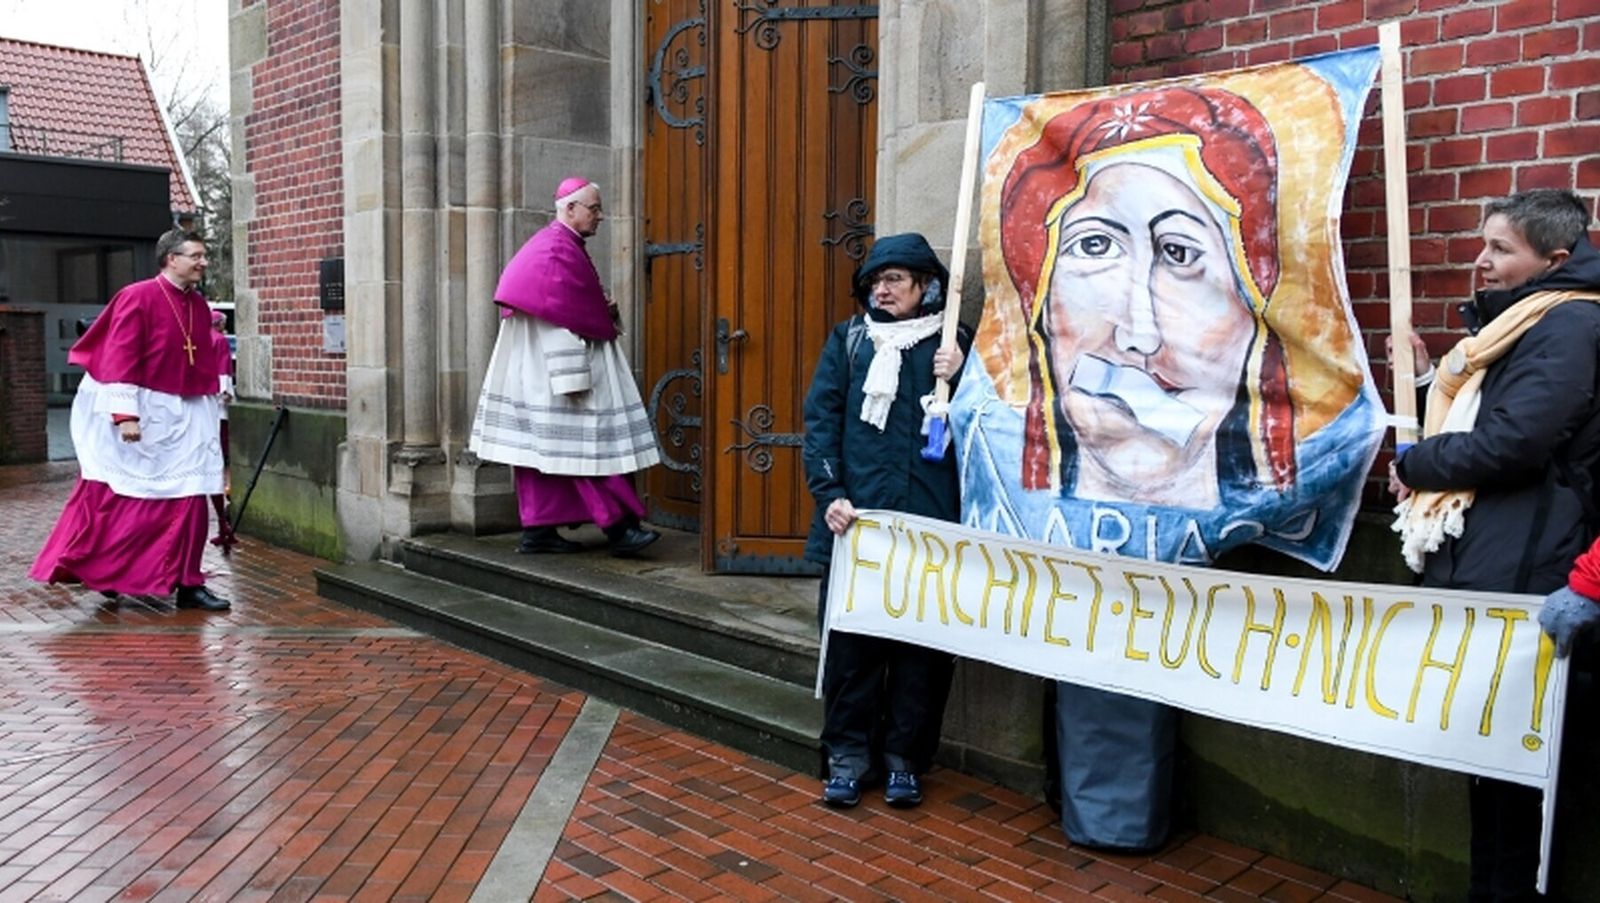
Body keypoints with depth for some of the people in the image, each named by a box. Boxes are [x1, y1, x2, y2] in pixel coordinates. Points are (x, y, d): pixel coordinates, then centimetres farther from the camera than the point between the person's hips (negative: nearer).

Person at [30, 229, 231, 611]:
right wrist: (125, 414, -21)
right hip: (137, 413, -6)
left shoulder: (199, 307, 8)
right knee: (112, 498, 4)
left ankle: (187, 584, 9)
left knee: (189, 500, 2)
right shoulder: (138, 297, -10)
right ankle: (95, 571, 20)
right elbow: (118, 358, -14)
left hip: (180, 417, 6)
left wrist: (208, 420, 13)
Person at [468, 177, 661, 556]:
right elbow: (559, 323, -22)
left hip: (540, 372, 11)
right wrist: (573, 379, -24)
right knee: (588, 441, -8)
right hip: (559, 365, -11)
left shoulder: (555, 244, 17)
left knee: (542, 448, 9)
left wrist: (602, 313, 7)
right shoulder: (559, 251, -15)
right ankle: (618, 526, -6)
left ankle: (538, 530, 12)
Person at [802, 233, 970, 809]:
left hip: (928, 523, 0)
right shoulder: (848, 340, 10)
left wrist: (957, 380, -12)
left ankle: (904, 758, 21)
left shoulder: (952, 345, 8)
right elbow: (820, 418, 3)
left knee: (920, 643, 6)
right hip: (855, 518, 1)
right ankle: (849, 755, 18)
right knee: (850, 639, 5)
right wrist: (830, 493, -8)